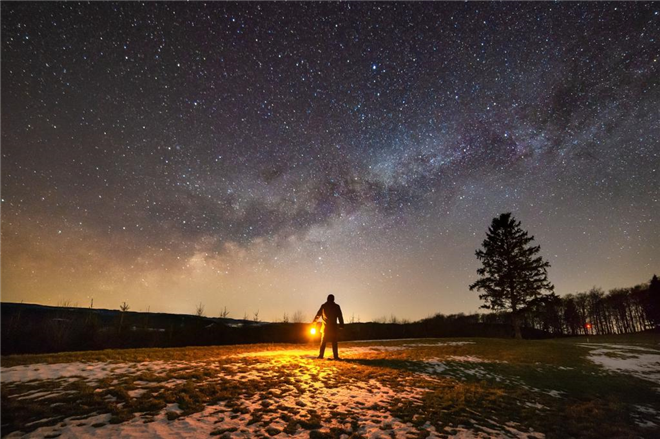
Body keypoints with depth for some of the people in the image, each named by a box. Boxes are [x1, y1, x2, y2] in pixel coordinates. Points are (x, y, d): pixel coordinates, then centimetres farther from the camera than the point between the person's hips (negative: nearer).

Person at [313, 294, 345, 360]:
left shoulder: (323, 306, 4)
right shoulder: (336, 306, 0)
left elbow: (318, 314, 10)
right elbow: (340, 316, -2)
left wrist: (313, 321, 21)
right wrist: (341, 324, 2)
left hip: (325, 327, 1)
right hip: (333, 327, -1)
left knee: (323, 342, 9)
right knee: (334, 342, 2)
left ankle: (321, 355, 5)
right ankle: (335, 356, -4)